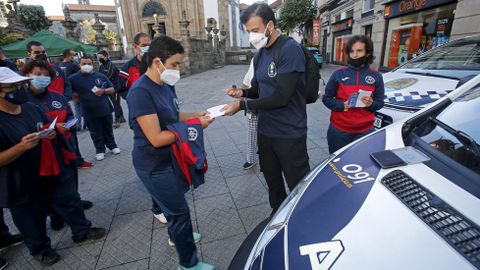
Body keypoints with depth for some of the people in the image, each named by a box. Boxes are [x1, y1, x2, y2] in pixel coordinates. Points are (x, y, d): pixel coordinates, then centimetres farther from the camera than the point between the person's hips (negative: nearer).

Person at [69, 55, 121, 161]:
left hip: (105, 109, 1)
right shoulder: (74, 78, -2)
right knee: (96, 132, 10)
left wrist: (103, 91, -14)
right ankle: (100, 150, 24)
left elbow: (112, 89, 5)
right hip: (90, 112, -1)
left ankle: (112, 146, 31)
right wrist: (79, 97, -6)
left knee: (108, 129, 15)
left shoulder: (100, 76, 3)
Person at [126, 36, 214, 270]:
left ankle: (177, 235, 51)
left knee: (174, 204, 25)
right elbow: (156, 138, -28)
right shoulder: (141, 92, -26)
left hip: (169, 157, 9)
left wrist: (195, 115, -2)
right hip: (154, 165, -8)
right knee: (180, 210, 2)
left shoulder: (166, 84, 2)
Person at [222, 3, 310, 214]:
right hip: (265, 131, 8)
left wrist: (242, 105, -19)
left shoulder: (290, 50, -16)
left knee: (298, 185, 8)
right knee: (272, 179, 21)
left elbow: (281, 97, -23)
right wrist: (242, 92, -4)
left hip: (289, 134, -7)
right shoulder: (261, 53, 9)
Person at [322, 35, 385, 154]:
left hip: (365, 130, 1)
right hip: (338, 130, -1)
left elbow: (380, 103, 7)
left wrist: (371, 104, -15)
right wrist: (342, 105, -16)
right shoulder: (339, 73, -3)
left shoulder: (376, 76, 2)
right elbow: (326, 98, 0)